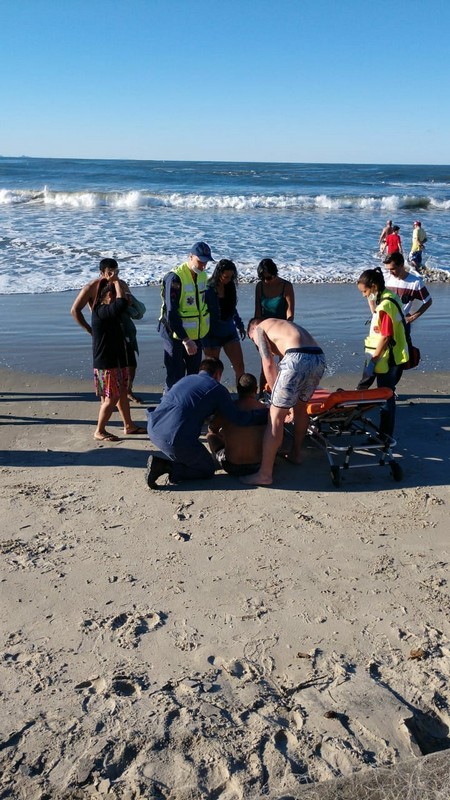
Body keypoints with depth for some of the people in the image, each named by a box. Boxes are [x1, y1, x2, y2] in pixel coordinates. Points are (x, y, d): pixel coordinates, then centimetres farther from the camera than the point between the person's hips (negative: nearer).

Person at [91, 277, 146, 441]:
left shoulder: (109, 311, 12)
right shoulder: (101, 311, -20)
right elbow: (122, 303, -33)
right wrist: (117, 283, -19)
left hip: (117, 360, 10)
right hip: (106, 363, -10)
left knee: (123, 393, 16)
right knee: (111, 398, -4)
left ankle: (129, 426, 27)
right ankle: (99, 431, 8)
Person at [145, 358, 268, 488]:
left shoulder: (185, 378, 22)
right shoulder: (217, 389, 3)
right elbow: (239, 418, -1)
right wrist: (266, 413, 11)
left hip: (153, 429, 7)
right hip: (176, 438, -7)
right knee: (208, 470, 14)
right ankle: (166, 466, -4)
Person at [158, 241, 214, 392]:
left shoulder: (202, 275, 5)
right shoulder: (175, 278, -21)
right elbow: (171, 313, -24)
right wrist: (185, 340, -28)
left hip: (195, 335, 8)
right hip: (176, 335, -8)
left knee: (194, 375, 16)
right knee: (175, 378, -4)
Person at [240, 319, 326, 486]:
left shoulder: (259, 329, 18)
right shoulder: (283, 325, 38)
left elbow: (268, 364, 5)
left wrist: (274, 392, 13)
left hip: (298, 359, -7)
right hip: (319, 359, 8)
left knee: (275, 417, -3)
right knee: (300, 406, 29)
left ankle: (265, 474, -3)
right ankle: (295, 454, 43)